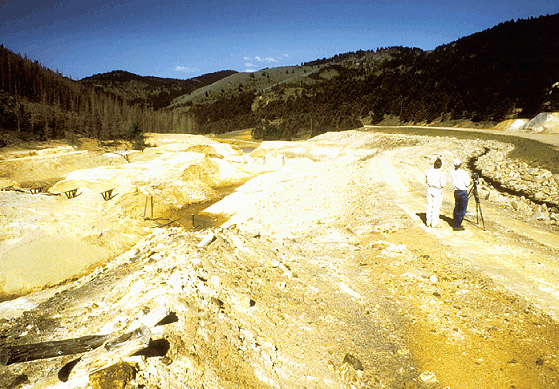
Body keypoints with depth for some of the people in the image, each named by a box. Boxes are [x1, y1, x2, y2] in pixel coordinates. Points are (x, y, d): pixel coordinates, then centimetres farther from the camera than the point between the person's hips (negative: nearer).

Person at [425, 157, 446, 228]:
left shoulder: (428, 171, -4)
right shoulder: (441, 174, -19)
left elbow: (426, 181, 7)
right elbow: (443, 185, -16)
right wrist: (444, 179, 2)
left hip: (429, 189, 5)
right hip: (437, 191, -4)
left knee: (429, 206, 14)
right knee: (436, 207, 6)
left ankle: (428, 222, 21)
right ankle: (434, 224, 13)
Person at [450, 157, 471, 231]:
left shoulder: (452, 173, 1)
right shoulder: (463, 173, -16)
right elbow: (467, 184, -11)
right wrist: (468, 176, 4)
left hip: (456, 192, 6)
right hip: (463, 192, -6)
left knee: (457, 208, 18)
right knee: (462, 210, 1)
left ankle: (454, 223, 27)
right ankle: (457, 226, 0)